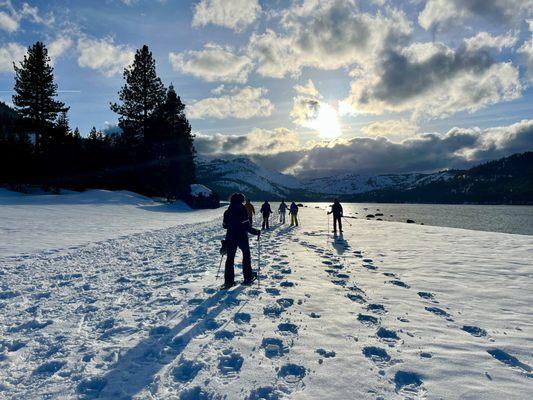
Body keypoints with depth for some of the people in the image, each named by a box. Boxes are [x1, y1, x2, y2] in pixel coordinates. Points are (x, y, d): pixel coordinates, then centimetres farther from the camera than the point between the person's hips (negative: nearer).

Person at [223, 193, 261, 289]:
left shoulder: (227, 211, 4)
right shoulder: (242, 209, -13)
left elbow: (224, 225, 9)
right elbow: (246, 226, -18)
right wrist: (256, 232, -8)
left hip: (230, 237, 4)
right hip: (241, 237, -4)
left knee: (230, 258, 9)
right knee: (246, 255, 15)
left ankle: (228, 281, 7)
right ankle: (248, 278, 21)